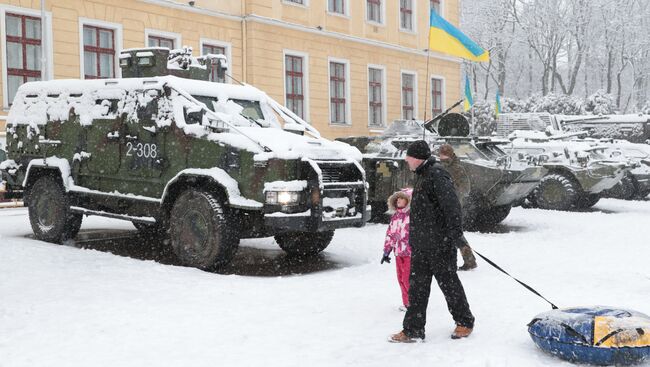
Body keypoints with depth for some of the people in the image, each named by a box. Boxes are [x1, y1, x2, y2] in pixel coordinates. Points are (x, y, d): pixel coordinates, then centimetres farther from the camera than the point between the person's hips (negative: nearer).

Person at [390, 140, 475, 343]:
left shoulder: (437, 175, -17)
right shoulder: (422, 175, 15)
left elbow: (452, 206, -23)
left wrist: (454, 234, -25)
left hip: (440, 245, -9)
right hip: (420, 245, 10)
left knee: (448, 282, 5)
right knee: (417, 286, 9)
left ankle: (465, 322, 23)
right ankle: (413, 330, 15)